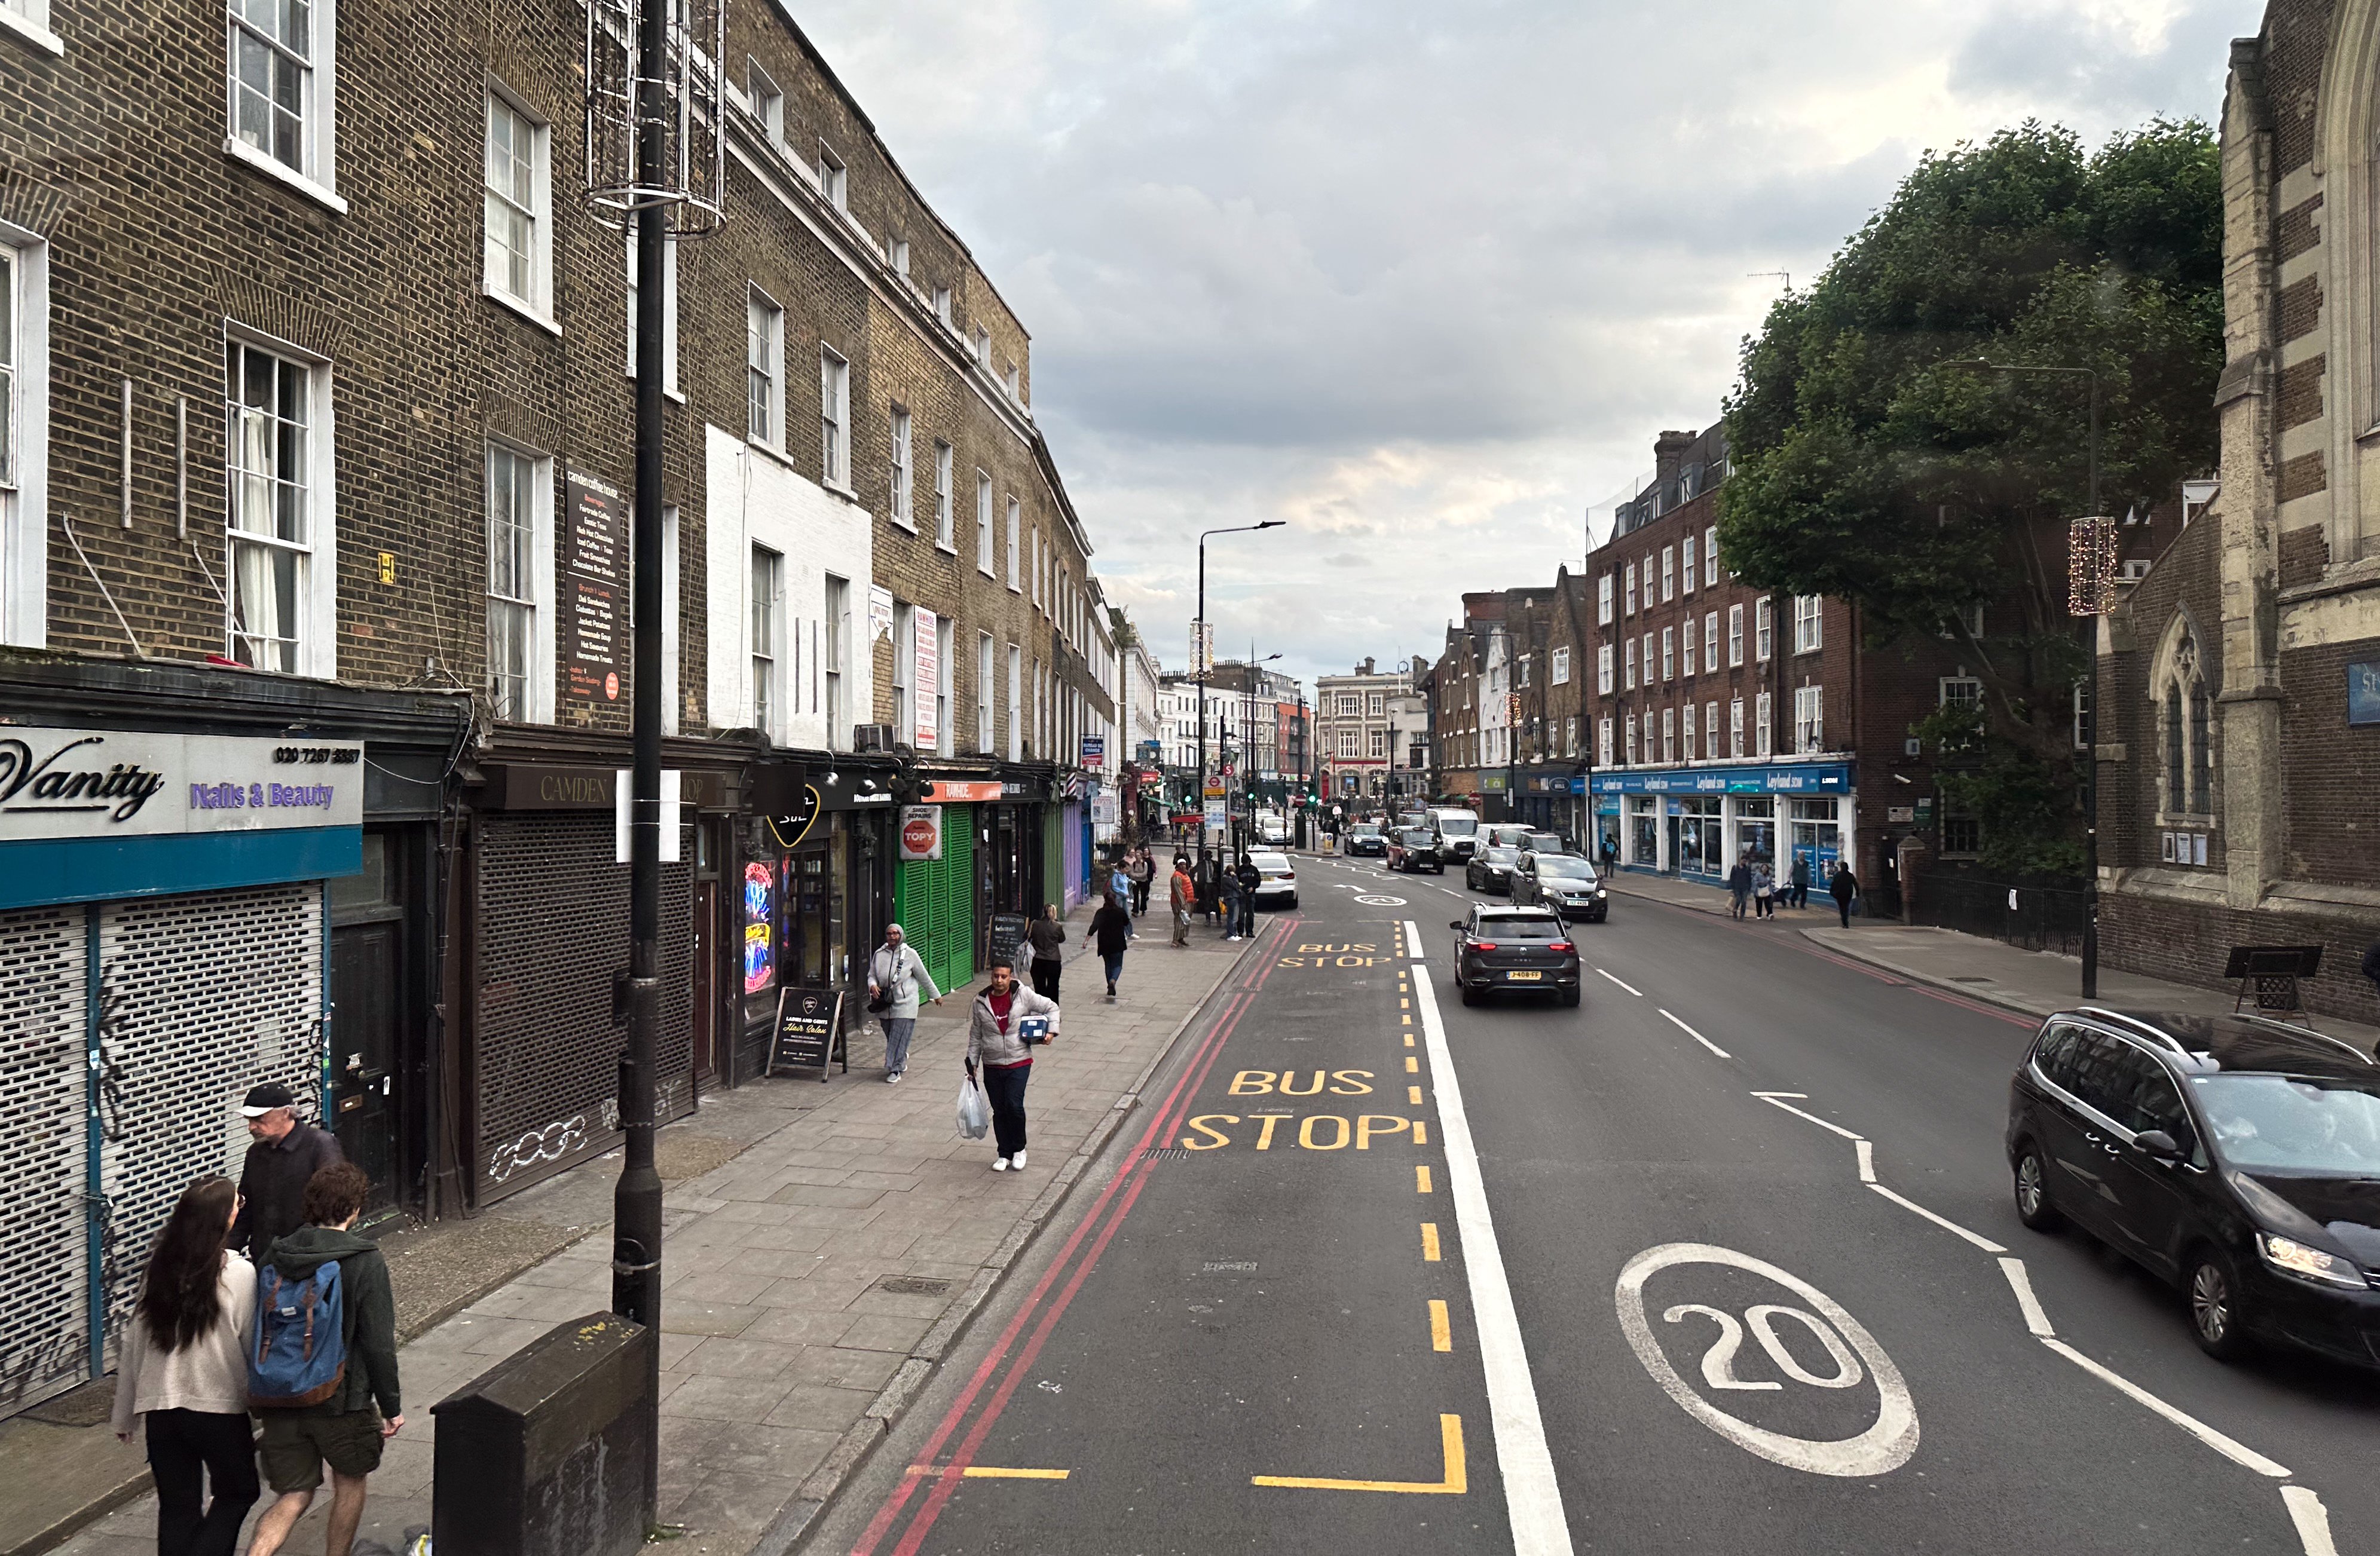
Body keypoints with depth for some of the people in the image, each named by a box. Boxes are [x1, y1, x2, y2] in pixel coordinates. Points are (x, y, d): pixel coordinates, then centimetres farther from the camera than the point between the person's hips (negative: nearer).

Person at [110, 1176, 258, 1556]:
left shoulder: (158, 1268, 0)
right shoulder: (239, 1273, -14)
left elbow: (134, 1342, 6)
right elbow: (254, 1346, -9)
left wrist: (124, 1414, 17)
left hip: (160, 1406, 4)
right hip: (219, 1406, -4)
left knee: (176, 1507, 15)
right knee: (238, 1492, 17)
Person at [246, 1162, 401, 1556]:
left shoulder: (272, 1258, -1)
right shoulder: (365, 1262, -16)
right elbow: (378, 1343, -14)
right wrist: (392, 1406, -3)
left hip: (280, 1400, 4)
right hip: (342, 1398, -4)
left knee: (295, 1495, 13)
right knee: (350, 1480, 20)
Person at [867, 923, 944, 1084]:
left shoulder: (910, 954, -3)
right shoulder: (879, 954, 4)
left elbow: (924, 977, 5)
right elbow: (872, 975, 13)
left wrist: (936, 995, 13)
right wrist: (873, 986, -10)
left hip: (904, 1003, -3)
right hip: (885, 1004, 3)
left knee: (899, 1038, -7)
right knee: (891, 1037, 12)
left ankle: (895, 1071, -2)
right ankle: (902, 1062, 37)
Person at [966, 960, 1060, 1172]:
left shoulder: (1024, 995, -4)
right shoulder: (981, 1002, 2)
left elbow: (1051, 1007, 8)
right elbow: (975, 1036, 10)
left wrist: (1051, 1030, -5)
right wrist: (972, 1063, 8)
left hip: (1019, 1063, -2)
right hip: (992, 1066, 2)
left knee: (1014, 1105, -14)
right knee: (999, 1111, 7)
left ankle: (1019, 1149, 9)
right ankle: (1004, 1154, 22)